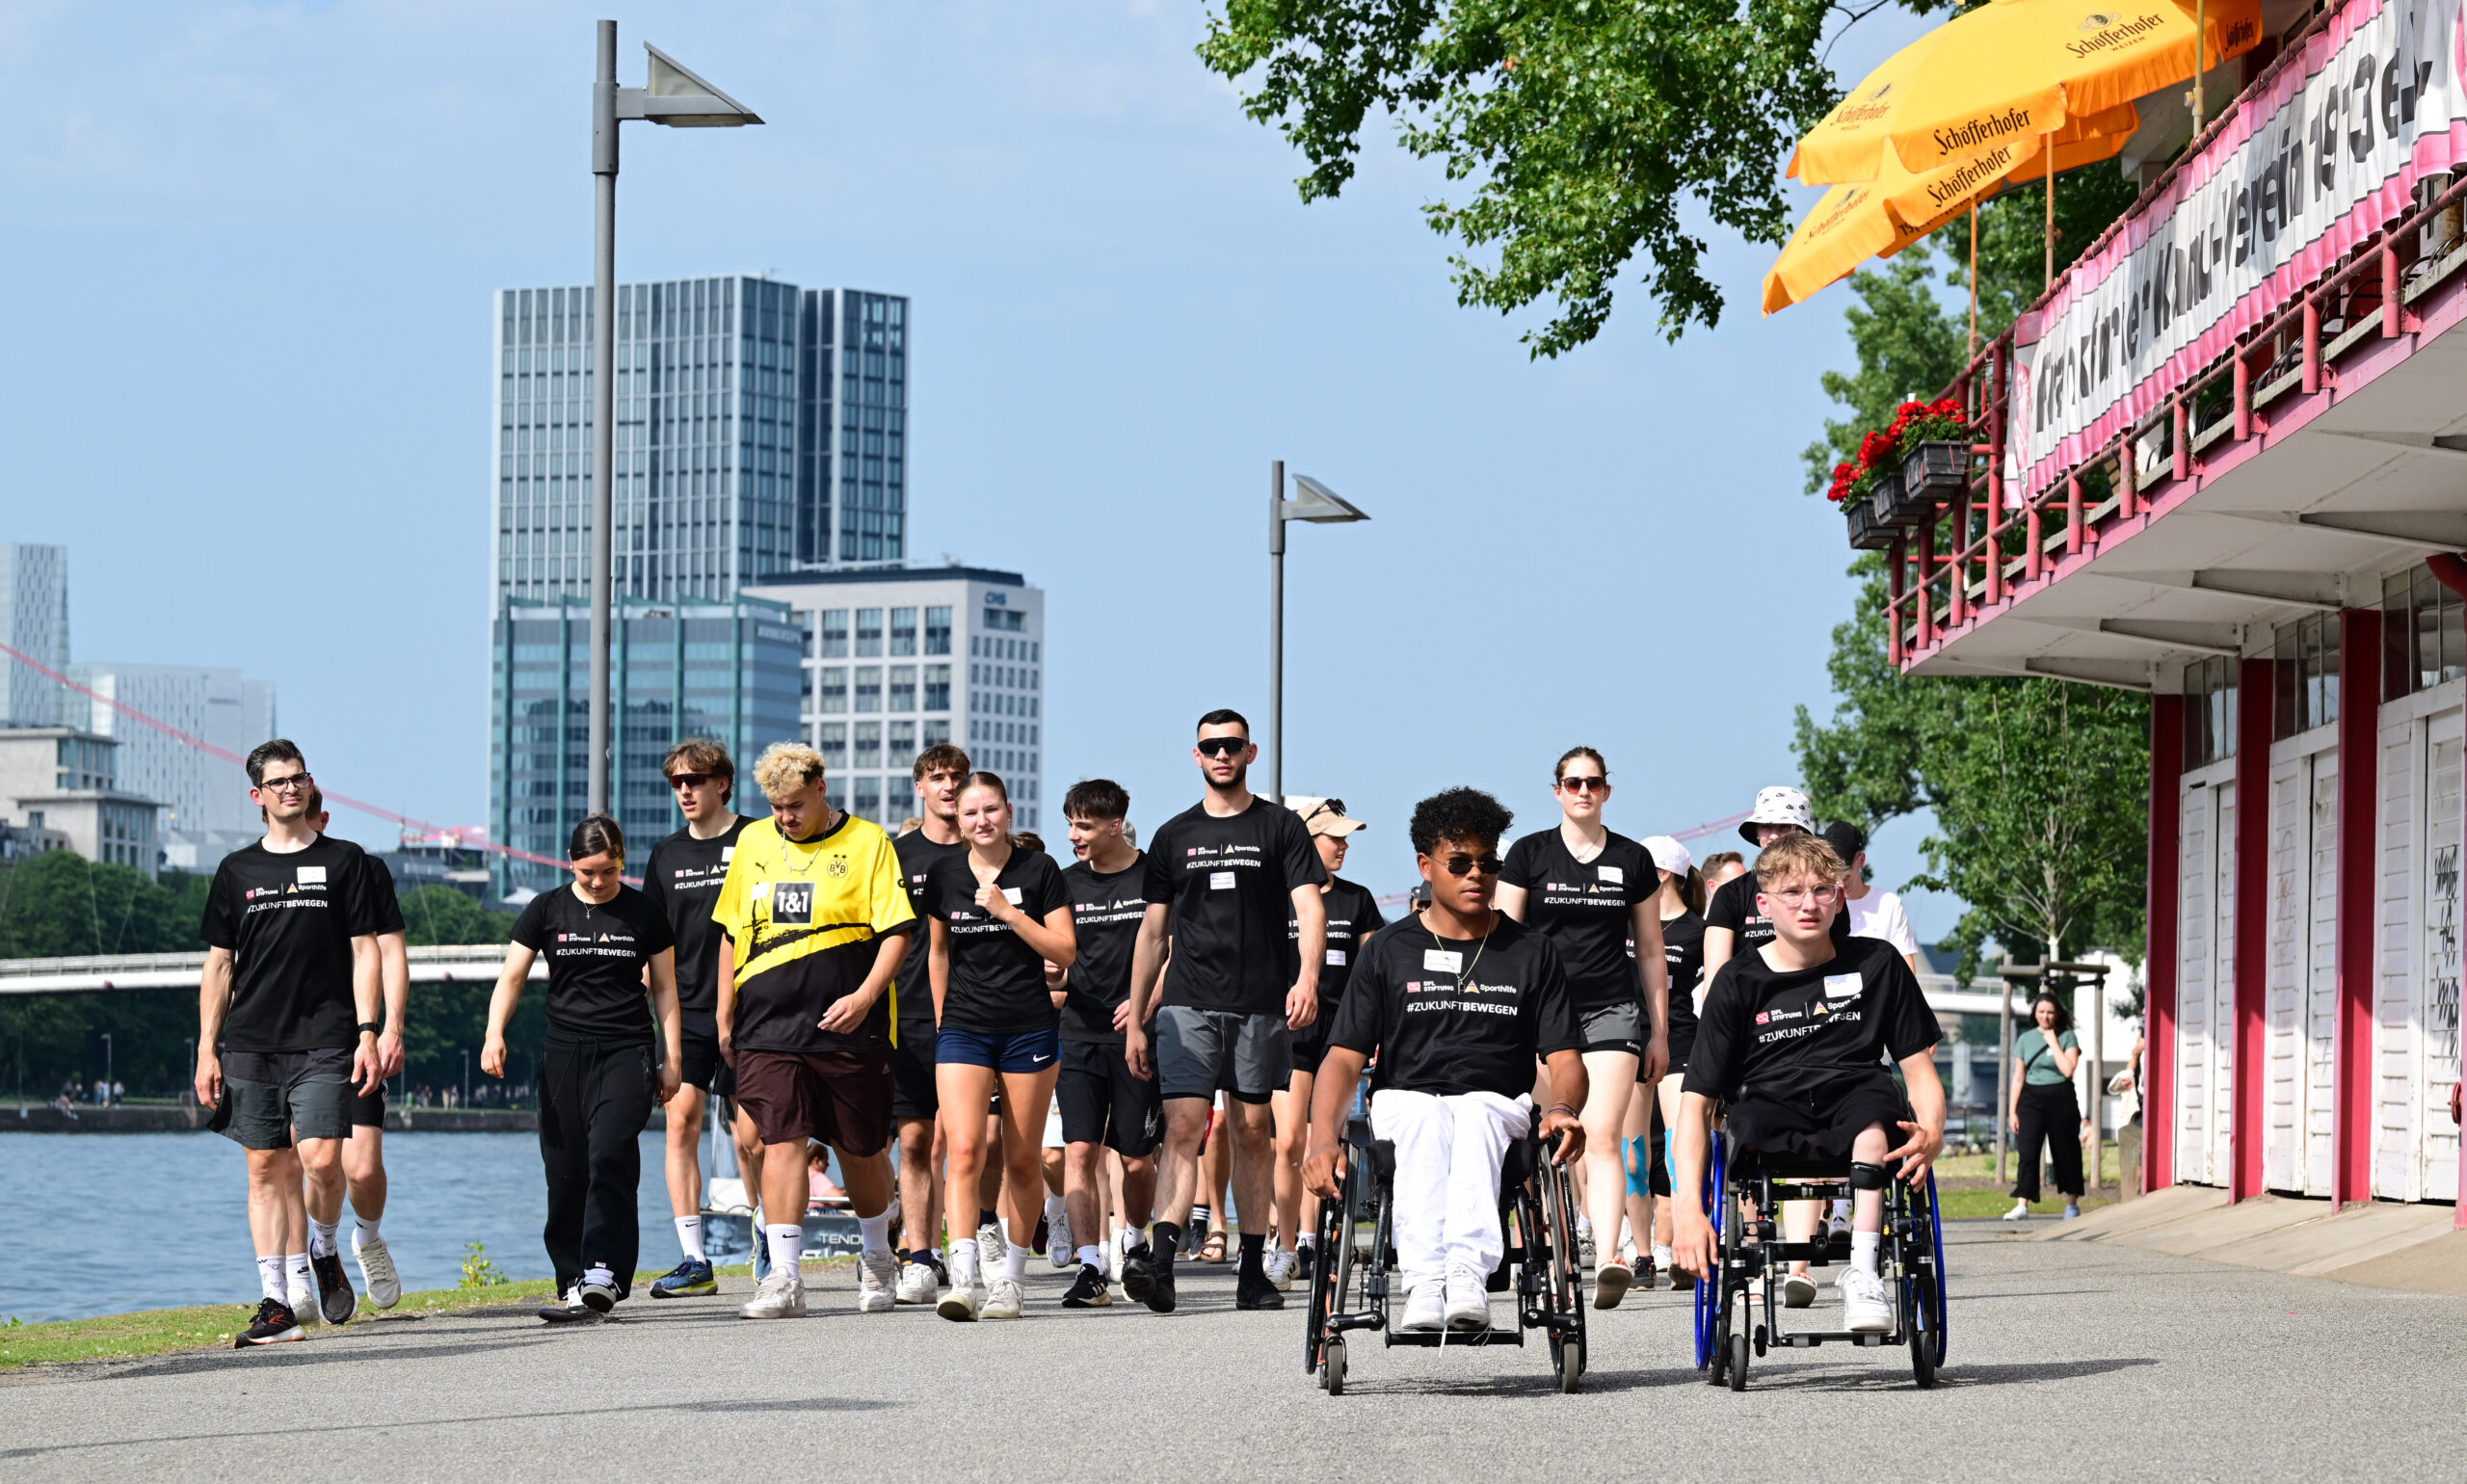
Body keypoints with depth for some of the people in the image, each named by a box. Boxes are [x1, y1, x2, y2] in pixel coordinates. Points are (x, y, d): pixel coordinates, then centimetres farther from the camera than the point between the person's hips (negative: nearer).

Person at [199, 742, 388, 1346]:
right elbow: (218, 964, 13)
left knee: (320, 1158, -15)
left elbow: (364, 952, 4)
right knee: (267, 1169, 2)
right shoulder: (236, 871, 12)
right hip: (251, 1042, 3)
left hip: (325, 1042, -2)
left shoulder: (344, 861, 6)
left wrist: (368, 1032, -6)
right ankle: (277, 1302, 5)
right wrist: (206, 1049, 6)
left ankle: (325, 1255, 14)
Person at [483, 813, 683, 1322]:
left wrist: (672, 1058, 6)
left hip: (626, 1051, -2)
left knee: (610, 1156, -19)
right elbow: (512, 977, 4)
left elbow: (665, 988, 12)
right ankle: (573, 1283, 7)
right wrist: (494, 1033, -12)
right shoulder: (547, 910, 6)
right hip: (564, 1052, 2)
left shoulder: (644, 913, 6)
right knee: (565, 1172, 0)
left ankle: (601, 1275, -24)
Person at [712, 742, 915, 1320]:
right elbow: (733, 934, 18)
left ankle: (876, 1258, 31)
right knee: (782, 1141, -10)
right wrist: (725, 1016, 15)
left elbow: (896, 931, -5)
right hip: (766, 1028, 2)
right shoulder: (752, 843, 11)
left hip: (848, 1028, -2)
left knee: (861, 1150, 8)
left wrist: (864, 996, -19)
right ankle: (783, 1278, -13)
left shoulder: (867, 842, -1)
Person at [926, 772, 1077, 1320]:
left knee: (1022, 1158, 5)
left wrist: (1009, 911, -14)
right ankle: (962, 1279, -23)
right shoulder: (945, 876, 7)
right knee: (964, 1148, -15)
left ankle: (1010, 1275, 19)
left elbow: (1065, 951, -5)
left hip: (1029, 1027, -1)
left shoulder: (1039, 870, -1)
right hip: (963, 1028, 1)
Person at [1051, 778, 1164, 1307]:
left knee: (1137, 1159, 3)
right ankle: (1090, 1268, -9)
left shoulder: (1154, 878, 0)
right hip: (1080, 1035, 2)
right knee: (1080, 1149, -10)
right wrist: (1050, 974, -8)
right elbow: (1058, 966, 15)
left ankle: (1135, 1244, 29)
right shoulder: (1067, 883, 10)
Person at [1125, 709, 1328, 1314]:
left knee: (1253, 1133, 3)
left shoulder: (1280, 827, 7)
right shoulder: (1174, 836, 13)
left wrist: (1307, 978, -20)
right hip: (1188, 1006, 1)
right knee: (1183, 1127, -12)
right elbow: (1153, 932, 15)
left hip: (1262, 1007, -1)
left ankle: (1253, 1272, 9)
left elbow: (1310, 908, -2)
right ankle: (1162, 1259, -23)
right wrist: (1135, 1020, 11)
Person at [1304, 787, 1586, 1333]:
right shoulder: (1391, 951, 13)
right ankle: (1424, 1281, -54)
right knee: (1426, 1117, -37)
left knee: (1476, 1113, -37)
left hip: (1498, 1108, 0)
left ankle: (1468, 1275, -56)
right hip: (1405, 1104, 0)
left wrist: (1563, 1109, -18)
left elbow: (1564, 1057, 8)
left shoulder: (1531, 952, 15)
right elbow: (1345, 1059, 6)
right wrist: (1323, 1139, -14)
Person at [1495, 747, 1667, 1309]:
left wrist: (1660, 1030, 13)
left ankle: (1609, 1259, -26)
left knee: (1602, 1137, -15)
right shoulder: (1529, 854, 6)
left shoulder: (1632, 860, 9)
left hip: (1612, 1011, -1)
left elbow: (1651, 951, 15)